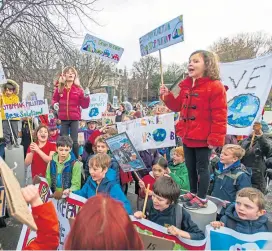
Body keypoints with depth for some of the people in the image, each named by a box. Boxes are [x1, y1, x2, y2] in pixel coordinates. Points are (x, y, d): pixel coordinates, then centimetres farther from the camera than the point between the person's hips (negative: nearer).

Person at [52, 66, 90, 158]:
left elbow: (84, 105, 2)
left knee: (74, 141, 0)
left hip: (74, 118, -1)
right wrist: (55, 104, -5)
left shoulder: (78, 89, 2)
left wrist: (86, 97, -16)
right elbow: (54, 99, 17)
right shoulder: (59, 88, 4)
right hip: (63, 118, 1)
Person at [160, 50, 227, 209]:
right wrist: (167, 96, 2)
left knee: (202, 168, 6)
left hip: (203, 137, -7)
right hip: (188, 135, 8)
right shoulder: (186, 86, 10)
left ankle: (202, 198, 22)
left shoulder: (215, 86, -13)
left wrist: (215, 138, -19)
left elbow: (220, 115, -16)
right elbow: (178, 106, 18)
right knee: (190, 166, 18)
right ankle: (193, 192, 36)